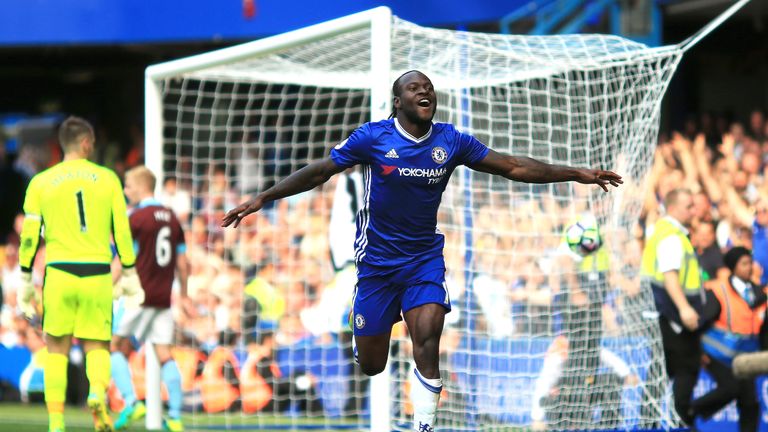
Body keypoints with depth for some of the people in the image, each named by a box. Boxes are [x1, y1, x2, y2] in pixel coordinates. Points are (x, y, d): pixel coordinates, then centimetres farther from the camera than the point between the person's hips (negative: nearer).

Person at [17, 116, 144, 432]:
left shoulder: (41, 183, 4)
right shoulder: (107, 179, 5)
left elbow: (29, 236, 3)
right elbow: (122, 231, 4)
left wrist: (26, 281, 10)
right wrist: (130, 275, 11)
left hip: (59, 273, 0)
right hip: (98, 273, 0)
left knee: (57, 349, 8)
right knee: (97, 345, 9)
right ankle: (97, 392, -22)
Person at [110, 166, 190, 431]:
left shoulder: (137, 218, -7)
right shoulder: (172, 218, 12)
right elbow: (183, 264, 15)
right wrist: (184, 294, 25)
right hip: (163, 298, 6)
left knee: (117, 349, 2)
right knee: (164, 355, 4)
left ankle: (131, 402, -14)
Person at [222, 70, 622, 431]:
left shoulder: (450, 141, -3)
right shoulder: (373, 137, -10)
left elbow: (512, 166, 1)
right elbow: (319, 171, -6)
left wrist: (578, 174, -1)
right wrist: (263, 198, -13)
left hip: (424, 258, 1)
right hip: (377, 257, -1)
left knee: (428, 340, -22)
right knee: (370, 365, 5)